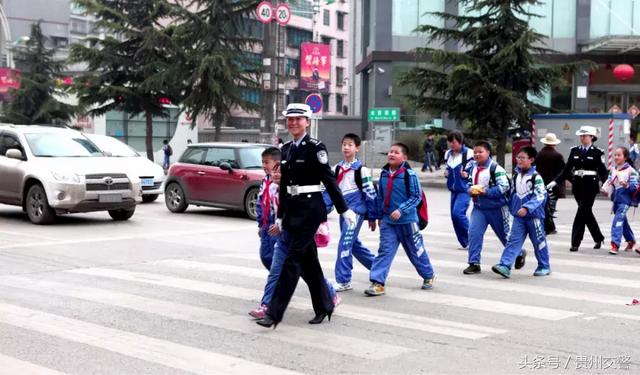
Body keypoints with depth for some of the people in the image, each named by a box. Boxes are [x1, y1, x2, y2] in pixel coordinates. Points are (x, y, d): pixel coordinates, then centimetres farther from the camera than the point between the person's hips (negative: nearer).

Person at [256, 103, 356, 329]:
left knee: (292, 259, -8)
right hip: (292, 210, 7)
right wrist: (280, 216, 19)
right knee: (308, 261, 12)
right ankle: (324, 306, 25)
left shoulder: (315, 147, -9)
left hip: (310, 209, -7)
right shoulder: (286, 149, 12)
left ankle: (274, 313, -7)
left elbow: (329, 180, -10)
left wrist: (344, 210, -10)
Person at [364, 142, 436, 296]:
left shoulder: (409, 174, -14)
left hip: (407, 220, -4)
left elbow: (416, 196, -15)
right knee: (385, 251, -3)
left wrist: (401, 210, -23)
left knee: (416, 250, 12)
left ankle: (428, 276, 34)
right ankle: (377, 283, -4)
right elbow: (380, 197, 13)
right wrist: (380, 216, 16)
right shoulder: (384, 174, 3)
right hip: (388, 222, 4)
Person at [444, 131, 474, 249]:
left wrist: (468, 174, -20)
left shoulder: (468, 153, -13)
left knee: (458, 213, -21)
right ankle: (465, 243, 18)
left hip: (465, 190, -7)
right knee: (454, 216, 7)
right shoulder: (448, 154, 8)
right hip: (454, 190, 7)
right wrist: (446, 173, 4)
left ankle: (471, 238, -2)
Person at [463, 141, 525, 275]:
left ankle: (519, 254, 37)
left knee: (505, 234, 11)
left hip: (496, 208, -5)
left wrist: (485, 191, -25)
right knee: (474, 232, -10)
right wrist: (470, 190, -5)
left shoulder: (495, 168, -17)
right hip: (479, 207, 5)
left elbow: (504, 187, -22)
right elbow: (469, 182, 18)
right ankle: (474, 263, -4)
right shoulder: (472, 167, 5)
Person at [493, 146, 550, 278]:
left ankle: (544, 267, 24)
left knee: (539, 241, 8)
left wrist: (526, 208, -29)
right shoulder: (516, 176, 8)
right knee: (514, 240, -5)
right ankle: (505, 265, -15)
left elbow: (540, 196, -20)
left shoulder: (536, 177, -11)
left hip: (534, 215, -5)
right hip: (518, 216, 5)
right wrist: (512, 208, 17)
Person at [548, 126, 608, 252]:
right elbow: (567, 169, 10)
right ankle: (599, 238, 27)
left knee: (582, 211, -9)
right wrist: (555, 181, 2)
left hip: (590, 185, -4)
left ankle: (575, 242, -7)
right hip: (577, 185, 5)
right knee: (586, 212, 11)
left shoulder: (596, 152, -1)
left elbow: (602, 171, -4)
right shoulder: (574, 151, 9)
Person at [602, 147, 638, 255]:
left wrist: (627, 185, -27)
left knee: (618, 220, -18)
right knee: (623, 221, 19)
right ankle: (631, 240, 39)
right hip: (616, 199, 7)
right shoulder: (613, 170, 8)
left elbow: (635, 186, -9)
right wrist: (605, 189, -4)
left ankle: (615, 244, -23)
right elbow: (609, 182, 14)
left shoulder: (630, 170, -9)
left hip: (625, 199, -7)